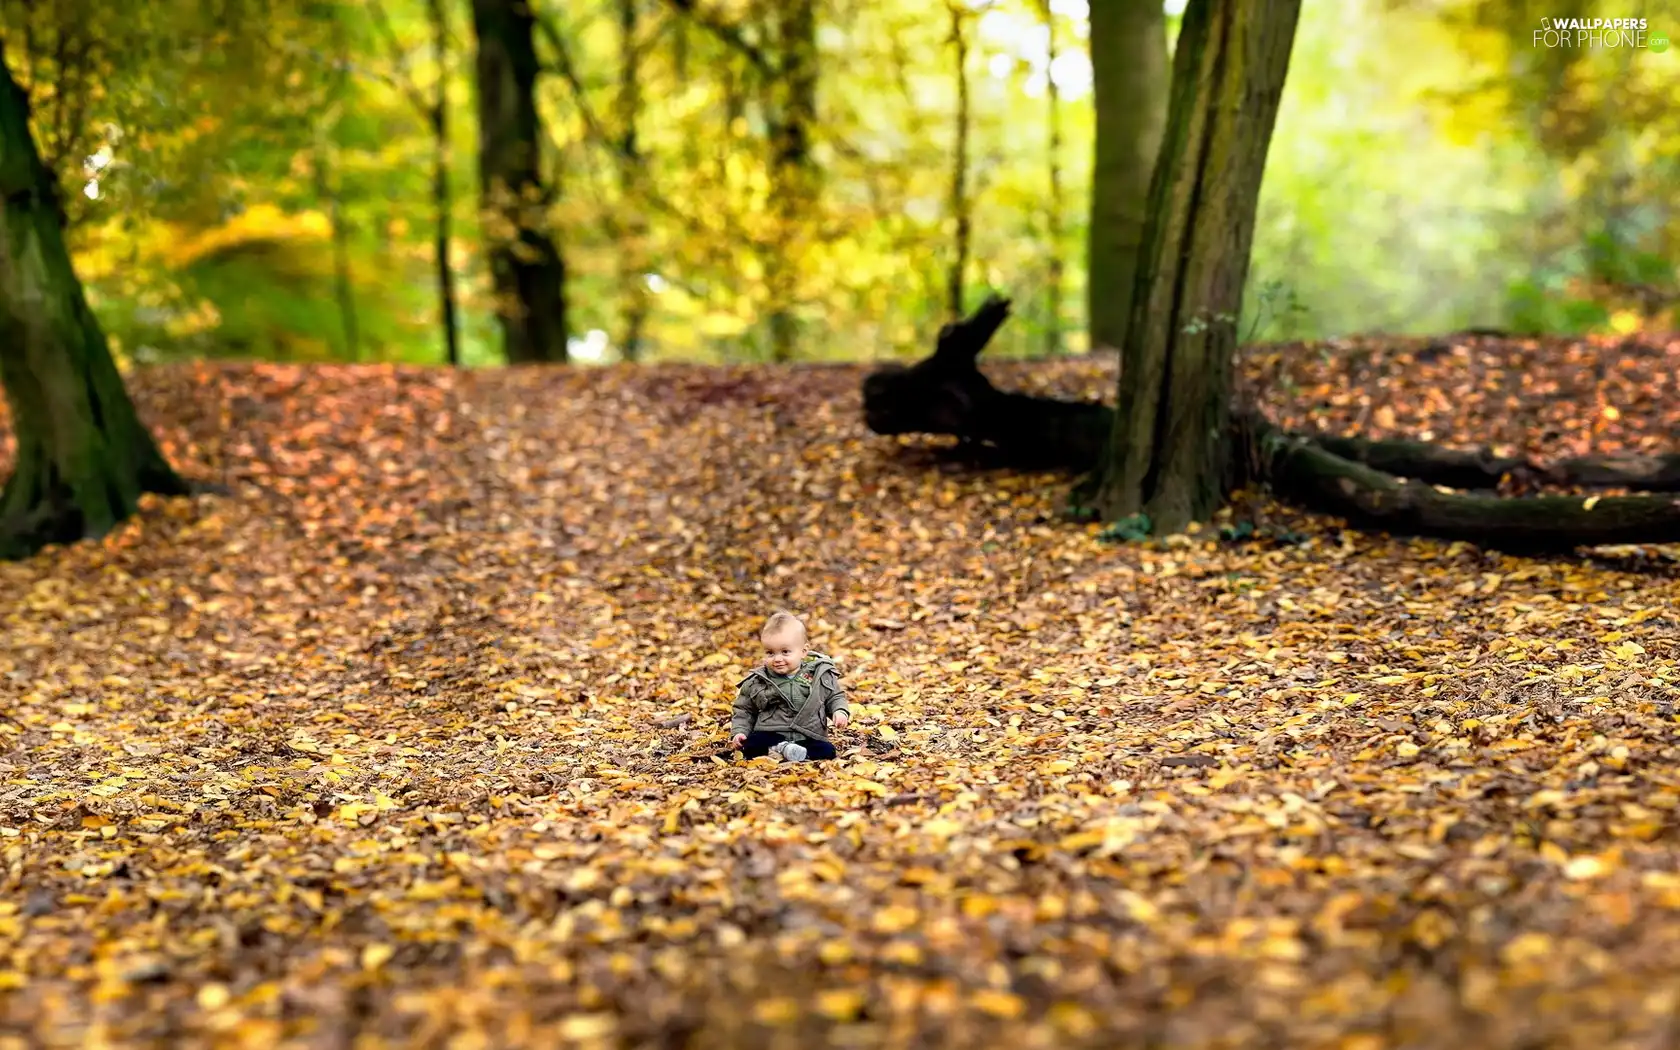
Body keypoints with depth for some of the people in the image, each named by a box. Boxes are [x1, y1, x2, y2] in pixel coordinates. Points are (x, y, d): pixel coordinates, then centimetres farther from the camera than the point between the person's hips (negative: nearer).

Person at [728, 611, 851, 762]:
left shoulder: (820, 675, 4)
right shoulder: (756, 683, 6)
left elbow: (835, 697, 17)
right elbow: (744, 711, 16)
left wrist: (840, 711, -3)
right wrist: (738, 732, 0)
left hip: (807, 738, 1)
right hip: (769, 737, 0)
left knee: (827, 750, -30)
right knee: (749, 745, -31)